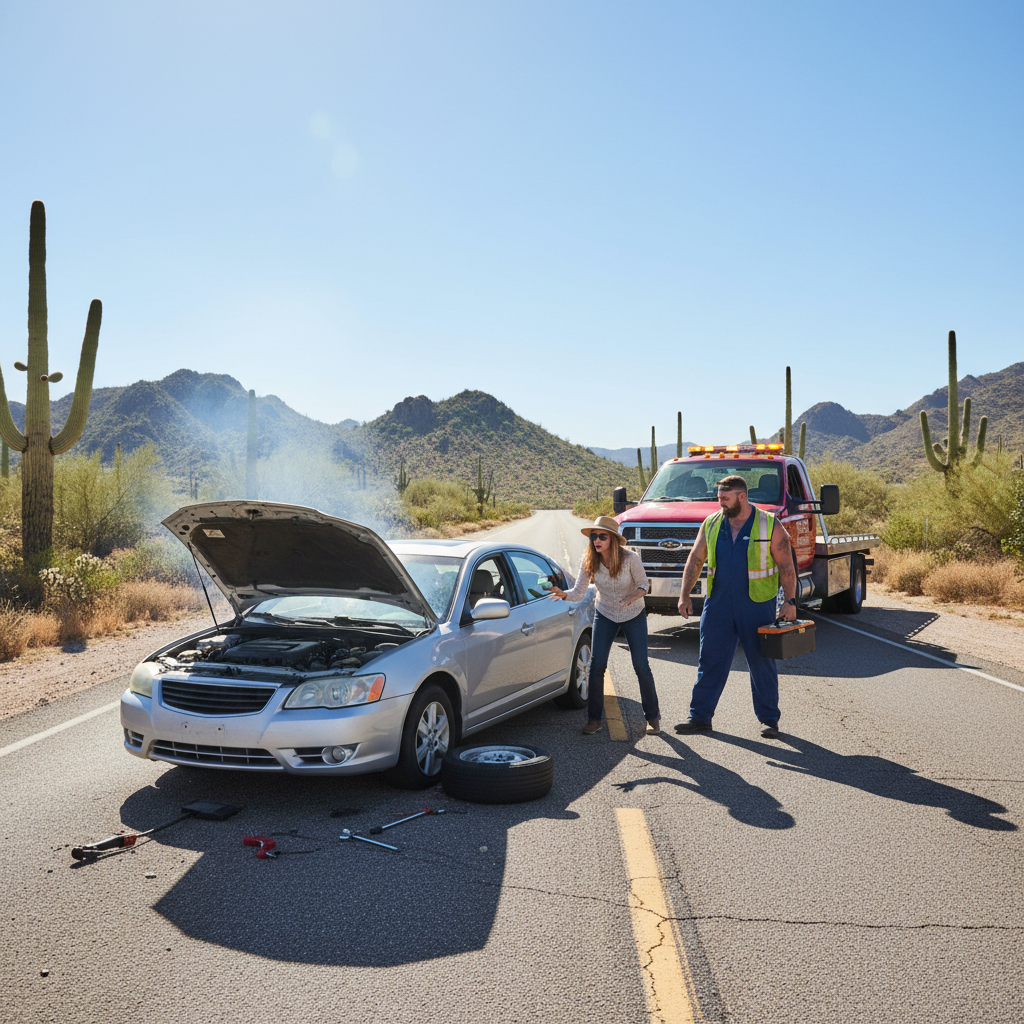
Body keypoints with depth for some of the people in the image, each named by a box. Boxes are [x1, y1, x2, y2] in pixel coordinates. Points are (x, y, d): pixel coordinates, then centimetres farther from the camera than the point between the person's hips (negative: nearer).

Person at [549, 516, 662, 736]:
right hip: (605, 615, 2)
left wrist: (632, 598, -31)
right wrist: (563, 594, -38)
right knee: (596, 666, -7)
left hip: (633, 615, -2)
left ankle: (652, 716, 15)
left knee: (641, 666, -3)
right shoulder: (588, 561, -17)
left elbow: (643, 584, -11)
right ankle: (594, 719, 6)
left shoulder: (630, 559, -24)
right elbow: (578, 592, -17)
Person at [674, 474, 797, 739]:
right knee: (710, 661, 4)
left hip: (757, 605, -3)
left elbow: (786, 566, -3)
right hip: (718, 604, 3)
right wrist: (685, 595, 4)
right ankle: (700, 716, 12)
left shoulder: (769, 526, -5)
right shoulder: (711, 524, 5)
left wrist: (790, 601, -11)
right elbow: (695, 560, 10)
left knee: (762, 663, 5)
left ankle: (769, 719, 16)